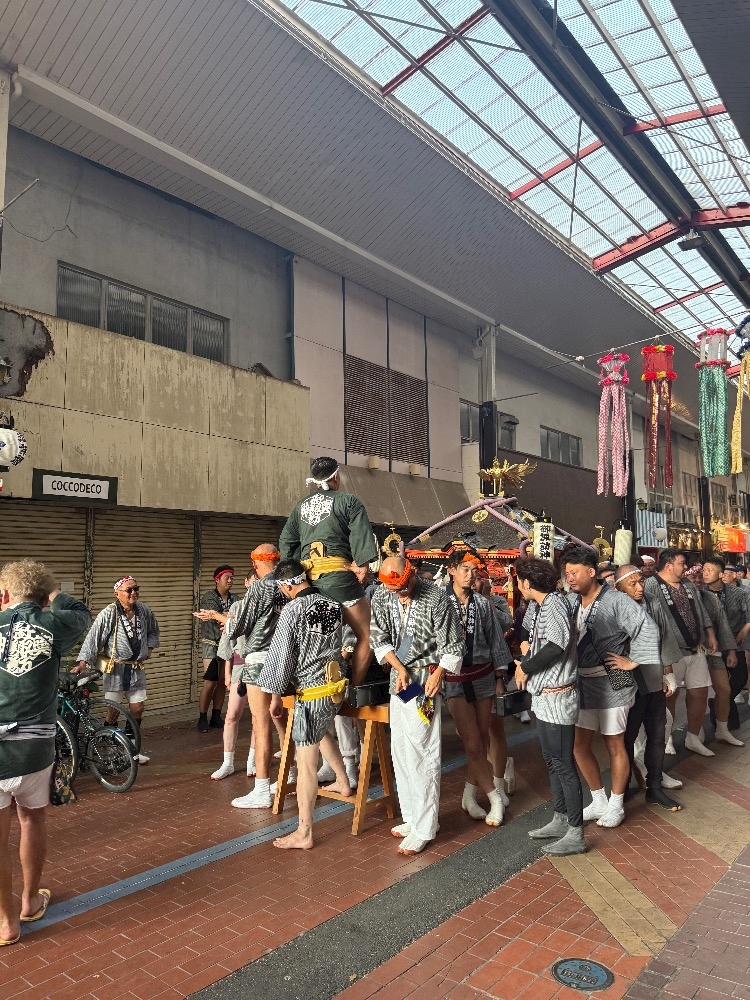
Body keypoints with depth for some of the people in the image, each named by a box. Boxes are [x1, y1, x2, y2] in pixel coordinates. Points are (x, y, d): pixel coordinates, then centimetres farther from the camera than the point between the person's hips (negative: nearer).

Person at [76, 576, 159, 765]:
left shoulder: (144, 611, 0)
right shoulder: (109, 613, -15)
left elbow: (153, 631, 19)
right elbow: (93, 637, -18)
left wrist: (150, 647, 7)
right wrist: (83, 661, -25)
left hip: (136, 667, 5)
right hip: (115, 668, -5)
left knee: (138, 708, 8)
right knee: (113, 711, 2)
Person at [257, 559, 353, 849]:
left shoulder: (293, 610, -16)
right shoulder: (333, 605, 2)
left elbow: (281, 657, -11)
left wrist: (275, 695, -2)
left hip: (310, 692, -7)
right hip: (335, 686, 7)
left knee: (306, 762, -1)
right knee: (322, 731, 34)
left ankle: (304, 834, 7)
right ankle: (343, 783, 47)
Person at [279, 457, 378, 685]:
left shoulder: (301, 506, 21)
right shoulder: (348, 501, 2)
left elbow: (285, 543, 22)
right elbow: (362, 538, -9)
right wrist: (361, 567, -6)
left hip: (307, 578, 7)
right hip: (338, 575, -6)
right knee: (365, 635, 0)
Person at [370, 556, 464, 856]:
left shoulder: (436, 597, -14)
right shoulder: (381, 598, 0)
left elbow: (453, 645, -9)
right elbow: (379, 639, 3)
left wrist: (438, 675, -19)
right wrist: (399, 668, -10)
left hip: (426, 679, -6)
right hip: (398, 677, 6)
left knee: (422, 751, -6)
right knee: (399, 750, 12)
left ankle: (424, 827, 6)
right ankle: (412, 817, 26)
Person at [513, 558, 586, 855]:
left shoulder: (554, 603, -19)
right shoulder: (537, 606, 9)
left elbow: (559, 642, -33)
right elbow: (532, 638, 23)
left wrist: (526, 668, -22)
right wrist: (524, 663, 5)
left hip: (557, 697, -10)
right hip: (544, 696, 10)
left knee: (563, 765, 0)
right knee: (552, 761, 19)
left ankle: (575, 834, 12)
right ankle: (560, 820, 33)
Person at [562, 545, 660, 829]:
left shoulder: (615, 601, -15)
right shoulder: (570, 601, 1)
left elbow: (647, 629, -17)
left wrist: (633, 663, -14)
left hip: (611, 683, -6)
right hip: (580, 682, 6)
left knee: (614, 746, 8)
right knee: (579, 746, 10)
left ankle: (616, 806, 27)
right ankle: (599, 801, 31)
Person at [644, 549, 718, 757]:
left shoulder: (687, 585, 11)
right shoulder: (651, 587, -17)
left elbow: (701, 611, 20)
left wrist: (710, 635, 14)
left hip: (696, 649, 7)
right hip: (671, 652, -7)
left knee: (700, 694, 11)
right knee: (669, 697, 6)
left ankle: (693, 738, 27)